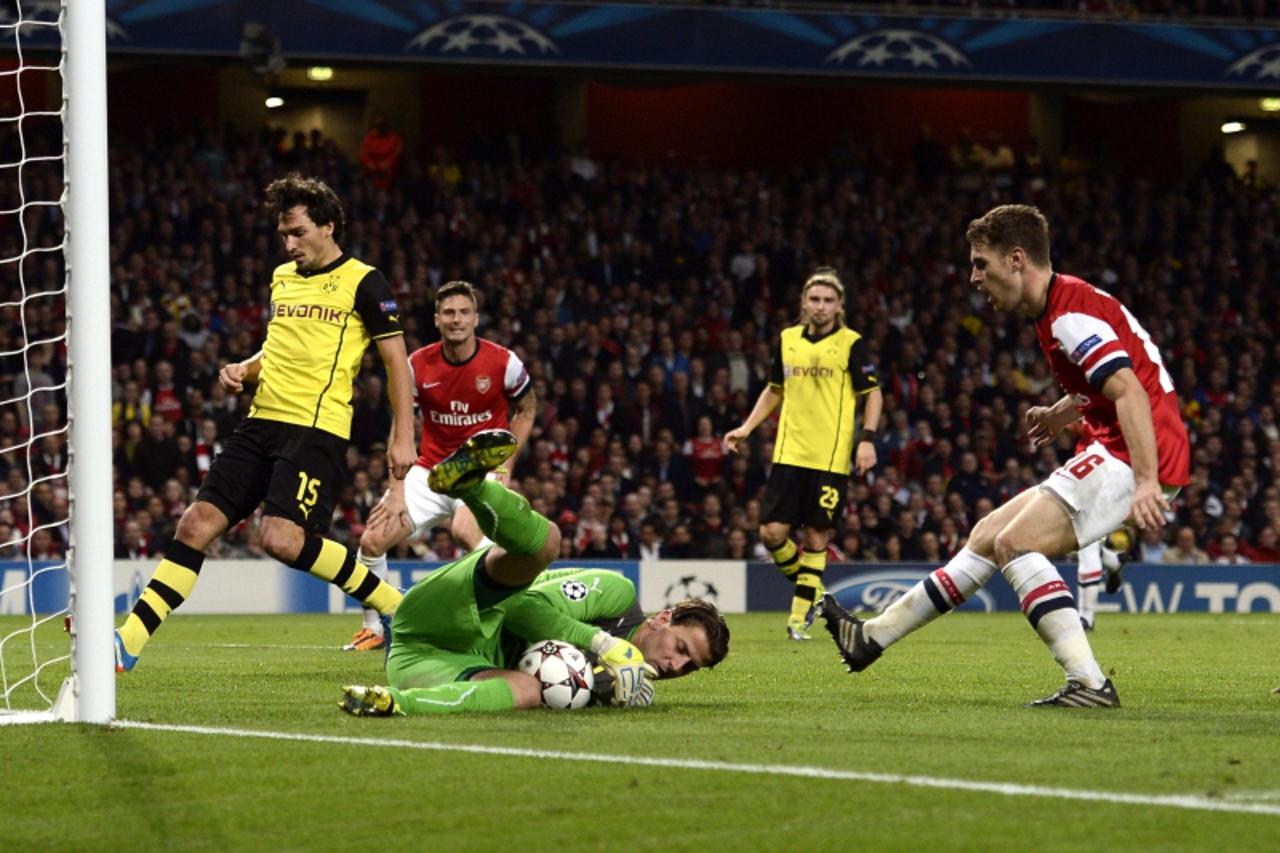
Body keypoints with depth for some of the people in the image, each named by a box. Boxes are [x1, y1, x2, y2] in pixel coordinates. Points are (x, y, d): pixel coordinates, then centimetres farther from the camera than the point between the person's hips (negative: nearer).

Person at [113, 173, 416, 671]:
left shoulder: (362, 283, -3)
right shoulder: (282, 278, 18)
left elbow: (396, 359, -3)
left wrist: (403, 436, -9)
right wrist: (244, 370, 10)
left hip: (316, 428, -7)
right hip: (262, 423, 7)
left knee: (283, 538, -23)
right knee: (197, 524, -2)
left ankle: (397, 610, -8)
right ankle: (127, 644, -5)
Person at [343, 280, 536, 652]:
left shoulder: (503, 362, -10)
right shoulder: (418, 365, -6)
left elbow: (527, 410, 7)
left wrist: (505, 464, -3)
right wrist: (397, 491, -6)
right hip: (431, 468, 3)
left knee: (465, 529, -35)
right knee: (373, 540, -8)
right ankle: (373, 628, 13)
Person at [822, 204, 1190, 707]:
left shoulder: (1072, 314, -17)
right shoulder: (1062, 309, 16)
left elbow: (1131, 393, -27)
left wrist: (1148, 482, -35)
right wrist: (1065, 412, 18)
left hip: (1134, 455, -10)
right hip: (1114, 452, 10)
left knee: (1014, 543, -18)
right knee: (989, 535, 13)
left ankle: (1089, 684, -24)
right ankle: (873, 637, 22)